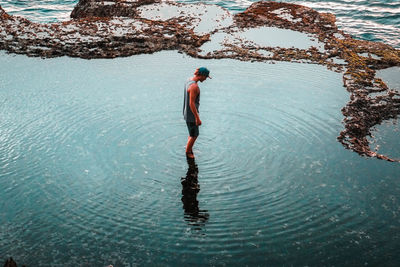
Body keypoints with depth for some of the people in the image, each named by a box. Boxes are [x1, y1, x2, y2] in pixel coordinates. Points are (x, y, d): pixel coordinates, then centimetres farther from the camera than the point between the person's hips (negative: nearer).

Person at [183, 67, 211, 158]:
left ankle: (190, 150, 38)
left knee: (193, 133, 23)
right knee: (194, 135, 7)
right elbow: (191, 104, -27)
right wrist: (197, 118, -21)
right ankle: (188, 152, 25)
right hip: (191, 114, -10)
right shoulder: (194, 86, -28)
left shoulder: (189, 80, 2)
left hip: (187, 112, 10)